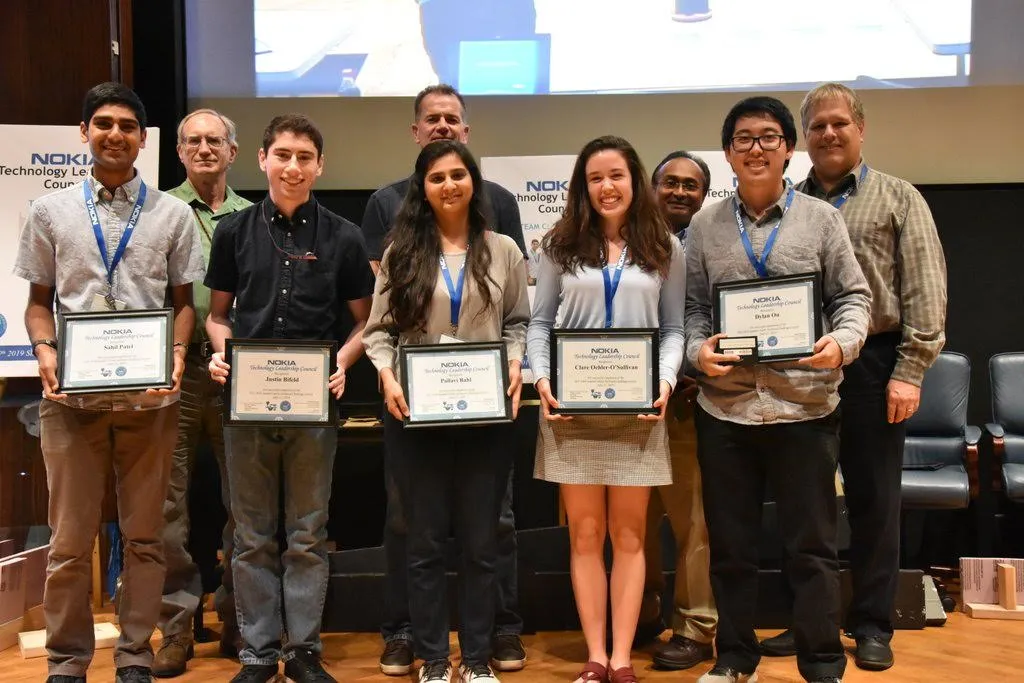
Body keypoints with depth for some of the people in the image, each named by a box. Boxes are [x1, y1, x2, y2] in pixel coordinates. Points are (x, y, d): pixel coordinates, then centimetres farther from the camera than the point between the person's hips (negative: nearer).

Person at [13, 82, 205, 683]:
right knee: (70, 538, 6)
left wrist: (178, 352, -9)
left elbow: (184, 299, 9)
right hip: (72, 394, 0)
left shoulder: (172, 214, 8)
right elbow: (40, 299, 12)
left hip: (150, 396, 0)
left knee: (145, 535, 7)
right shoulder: (51, 211, 10)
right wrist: (44, 350, -6)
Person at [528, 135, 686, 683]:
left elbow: (674, 328, 6)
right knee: (585, 534, 5)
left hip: (638, 408, 0)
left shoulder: (665, 248, 8)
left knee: (629, 535, 5)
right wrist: (541, 379, -9)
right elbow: (539, 323, 7)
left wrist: (666, 381, -10)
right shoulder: (560, 246, 8)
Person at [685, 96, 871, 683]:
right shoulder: (704, 227, 8)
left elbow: (854, 297, 4)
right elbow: (691, 306, 9)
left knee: (812, 546, 6)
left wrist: (842, 342, -15)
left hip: (804, 406, -2)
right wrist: (697, 349, -10)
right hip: (725, 408, 2)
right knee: (730, 545, 12)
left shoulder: (821, 219, 4)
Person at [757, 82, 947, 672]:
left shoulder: (898, 198, 4)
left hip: (871, 363, -2)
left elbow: (926, 291, -3)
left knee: (873, 499, 5)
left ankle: (873, 625, 17)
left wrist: (910, 371, -11)